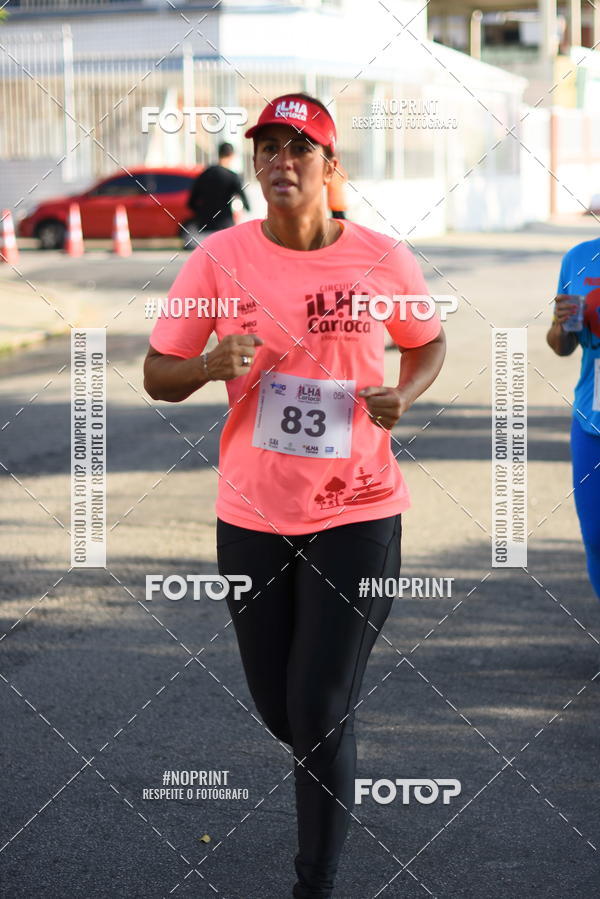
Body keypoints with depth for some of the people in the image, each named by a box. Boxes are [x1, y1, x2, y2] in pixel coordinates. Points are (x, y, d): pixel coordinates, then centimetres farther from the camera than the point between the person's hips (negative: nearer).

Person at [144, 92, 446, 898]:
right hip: (253, 518, 2)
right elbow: (158, 376, 0)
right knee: (279, 709, 14)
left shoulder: (382, 259, -6)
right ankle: (331, 772, 49)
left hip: (358, 513, -2)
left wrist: (403, 394, -9)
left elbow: (428, 342, 12)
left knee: (321, 716, -6)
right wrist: (210, 365, -22)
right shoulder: (219, 260, -6)